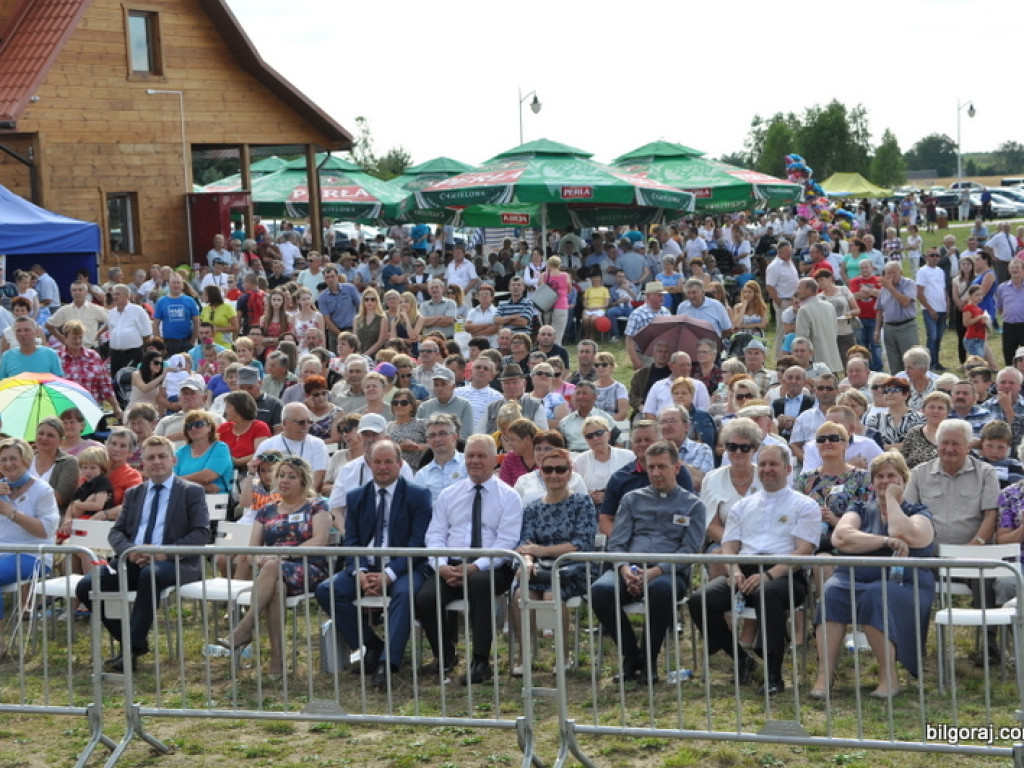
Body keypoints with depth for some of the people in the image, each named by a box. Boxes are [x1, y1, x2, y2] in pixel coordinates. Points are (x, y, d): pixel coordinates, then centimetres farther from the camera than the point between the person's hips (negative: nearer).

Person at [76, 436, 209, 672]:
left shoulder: (192, 492, 7)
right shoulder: (133, 493, 22)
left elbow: (201, 534, -4)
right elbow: (116, 531, 16)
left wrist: (165, 553, -17)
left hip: (174, 563, -5)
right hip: (133, 560, 5)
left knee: (150, 574, -40)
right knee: (86, 586, -18)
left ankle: (132, 648, -31)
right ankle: (131, 640, -1)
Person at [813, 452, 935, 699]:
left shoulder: (919, 513, 14)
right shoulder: (860, 508, 21)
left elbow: (905, 534, -12)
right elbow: (840, 537, -2)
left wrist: (891, 500, 2)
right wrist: (887, 542, -11)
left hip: (902, 583, -2)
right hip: (854, 578, 2)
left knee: (874, 596, -36)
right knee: (833, 591, -31)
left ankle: (889, 677, -26)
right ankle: (824, 674, -33)